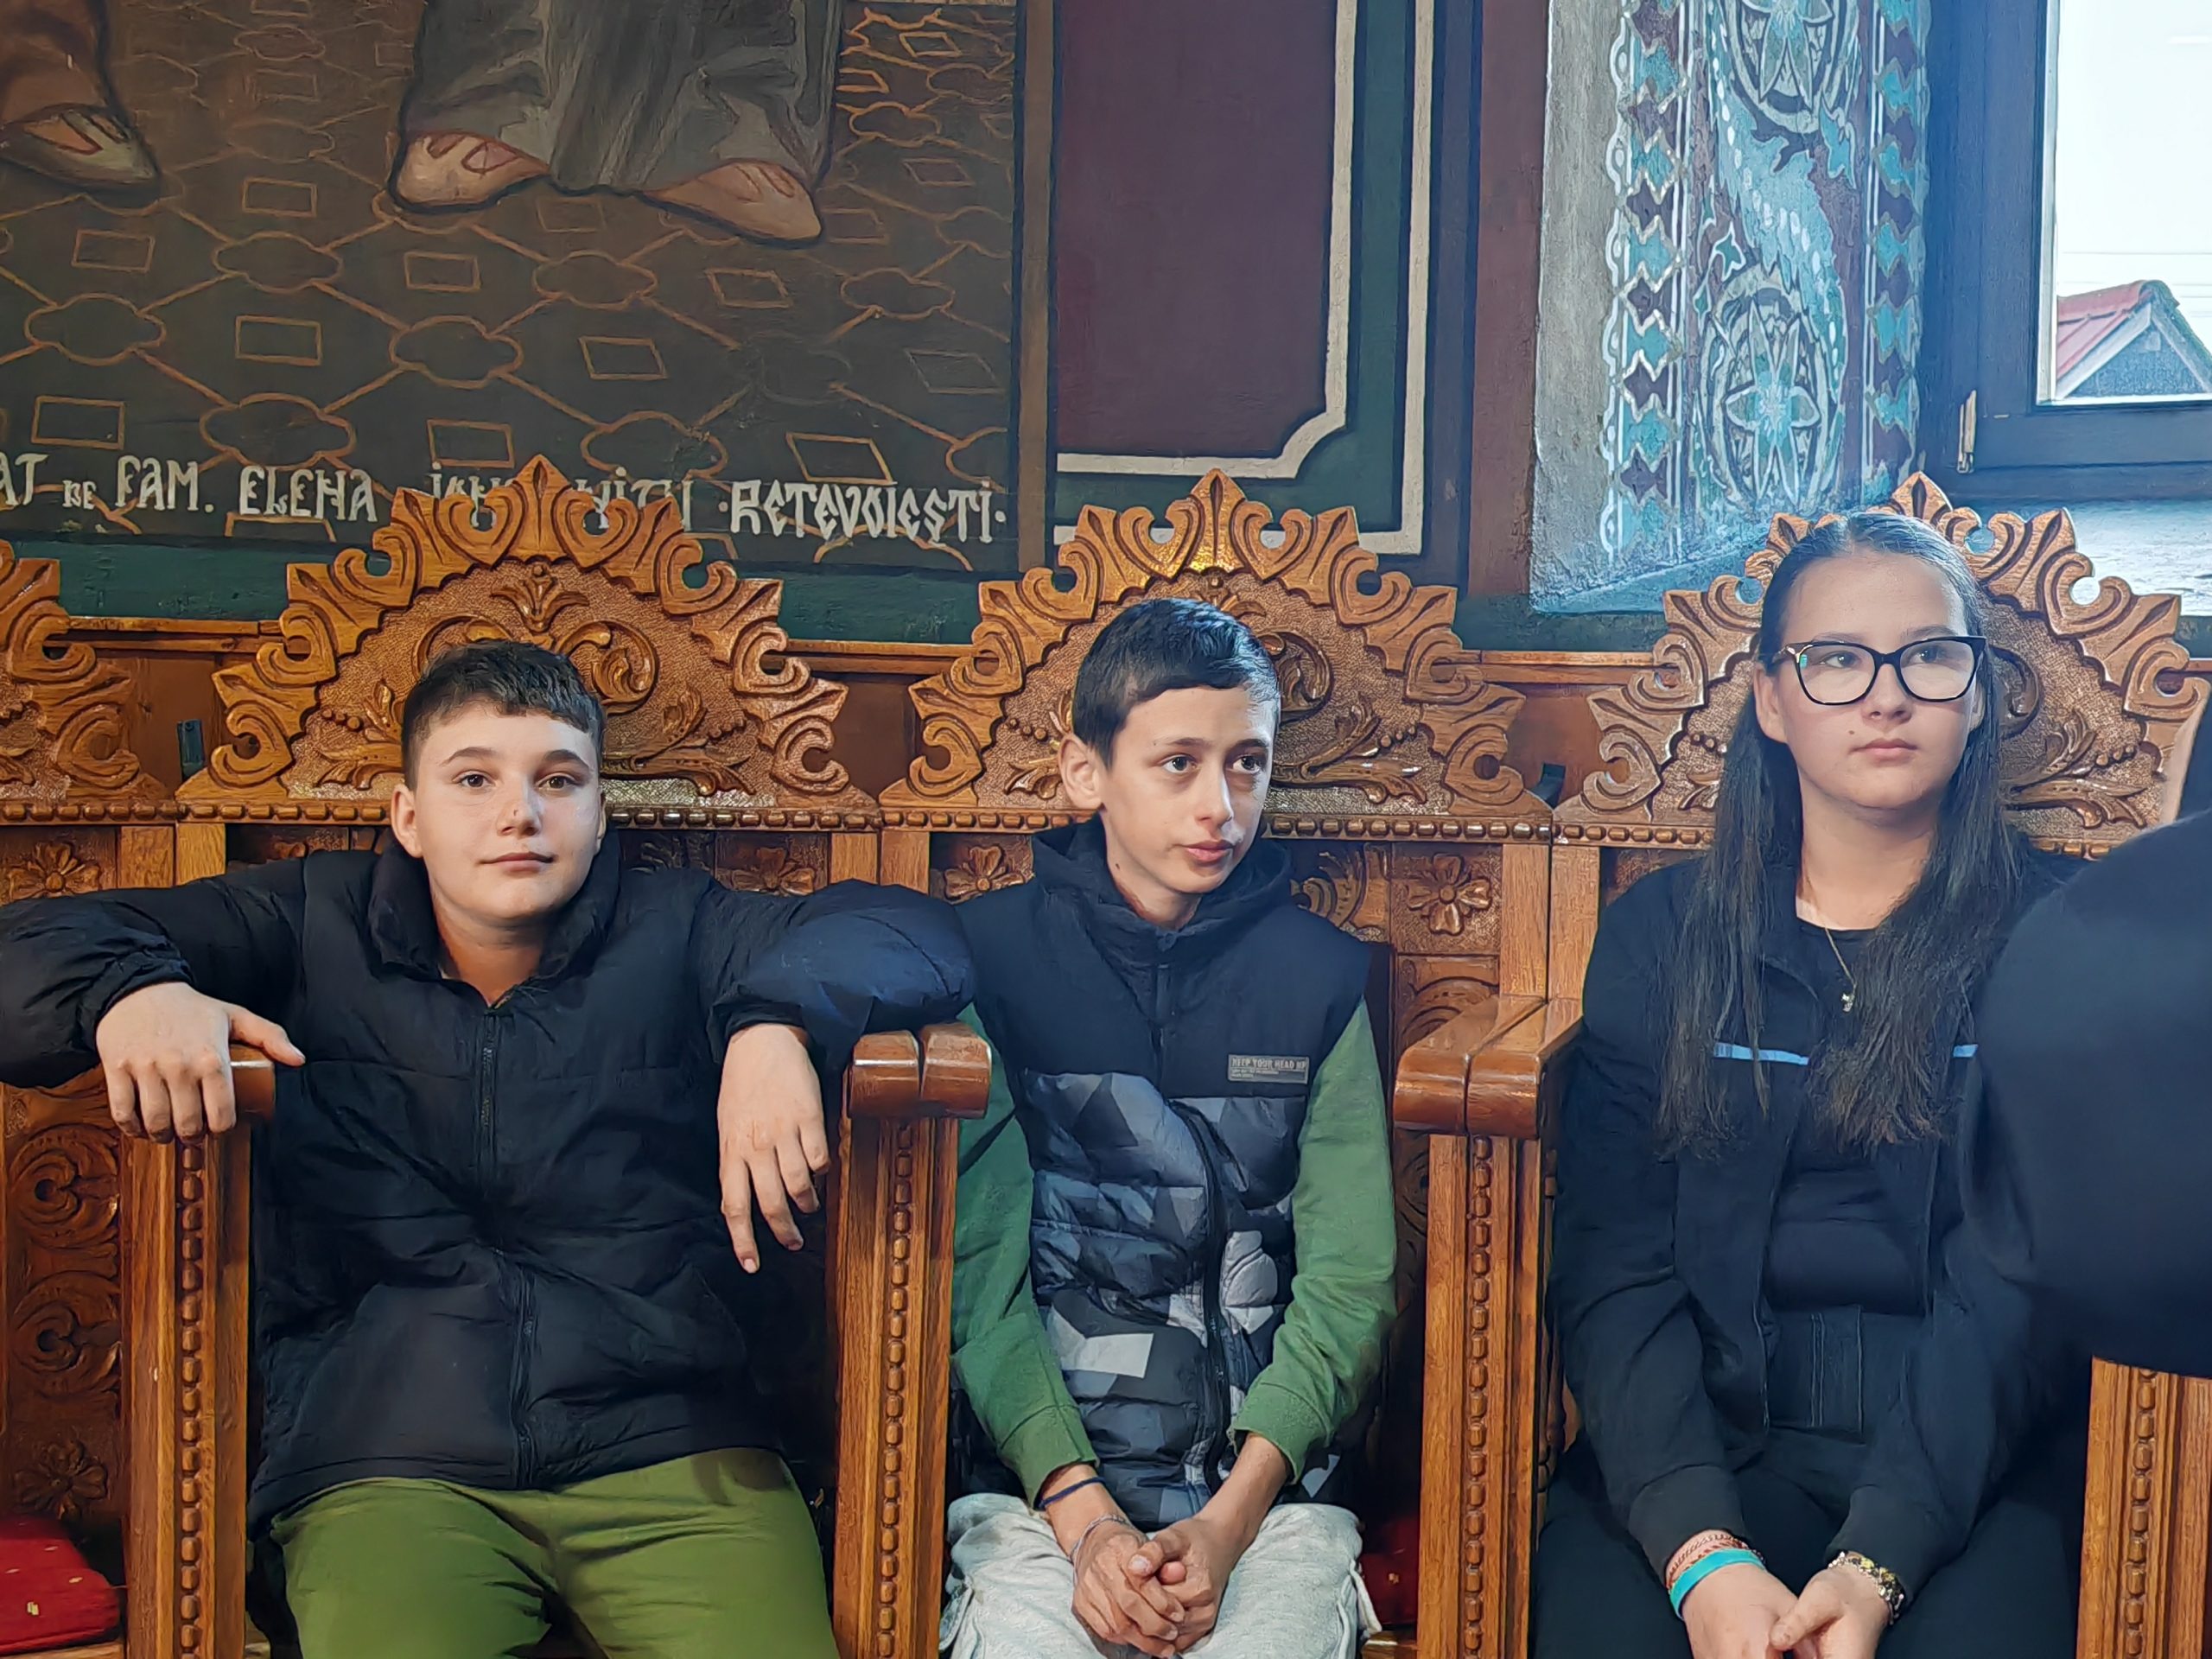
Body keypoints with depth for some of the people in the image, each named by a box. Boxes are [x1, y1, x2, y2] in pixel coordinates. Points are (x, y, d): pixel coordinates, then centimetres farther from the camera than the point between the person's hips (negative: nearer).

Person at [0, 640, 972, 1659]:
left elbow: (913, 932, 5)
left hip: (673, 1455, 1)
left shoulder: (673, 934, 14)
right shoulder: (317, 929, 15)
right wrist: (129, 990, -12)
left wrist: (777, 1020, -16)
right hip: (387, 1466, 0)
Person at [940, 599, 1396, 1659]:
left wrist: (1233, 1520, -10)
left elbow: (1349, 1280, 2)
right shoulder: (994, 953, 4)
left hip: (1269, 1479, 1)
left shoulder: (1320, 975, 8)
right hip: (1038, 1477, 0)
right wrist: (1080, 1512, -12)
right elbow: (977, 1265, 0)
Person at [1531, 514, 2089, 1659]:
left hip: (1971, 1465, 0)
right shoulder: (1658, 934, 9)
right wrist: (1701, 1553, -15)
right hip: (1702, 1439, 1)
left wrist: (1876, 1564, -17)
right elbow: (1613, 1265, 0)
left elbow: (2020, 1284, -4)